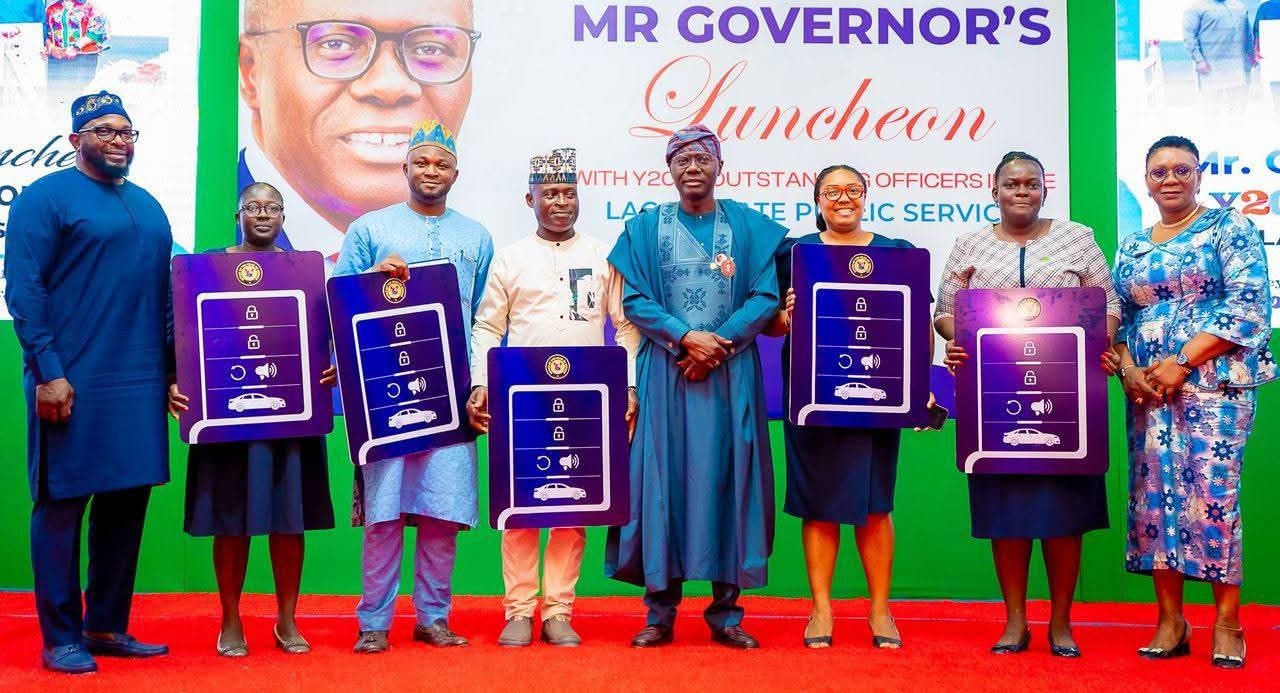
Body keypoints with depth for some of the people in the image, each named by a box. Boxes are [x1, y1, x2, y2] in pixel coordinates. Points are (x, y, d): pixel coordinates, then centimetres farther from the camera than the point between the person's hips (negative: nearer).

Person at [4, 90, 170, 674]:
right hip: (73, 383, -6)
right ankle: (61, 639, 10)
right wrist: (47, 372, -16)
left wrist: (172, 369, 15)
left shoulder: (148, 207, 18)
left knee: (127, 502, 9)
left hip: (140, 384, 7)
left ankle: (107, 627, 21)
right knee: (62, 504, 1)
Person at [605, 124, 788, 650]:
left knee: (726, 479, 1)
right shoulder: (646, 228, 8)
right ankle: (660, 611, 6)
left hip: (731, 374, 0)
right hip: (666, 374, 0)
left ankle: (726, 610, 9)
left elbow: (765, 297, 0)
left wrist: (717, 346, -13)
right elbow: (635, 300, 0)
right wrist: (685, 338, -15)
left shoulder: (750, 227, 8)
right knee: (664, 480, -2)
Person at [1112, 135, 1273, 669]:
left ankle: (1227, 624, 0)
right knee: (1154, 492, 1)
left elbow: (1249, 302, -8)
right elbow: (1116, 320, 16)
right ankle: (1170, 621, 8)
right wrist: (1127, 368, -5)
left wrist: (1182, 361, -13)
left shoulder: (1229, 227, 2)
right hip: (1146, 386, 5)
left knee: (1213, 490, -10)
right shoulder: (1130, 247, 17)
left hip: (1214, 380, -5)